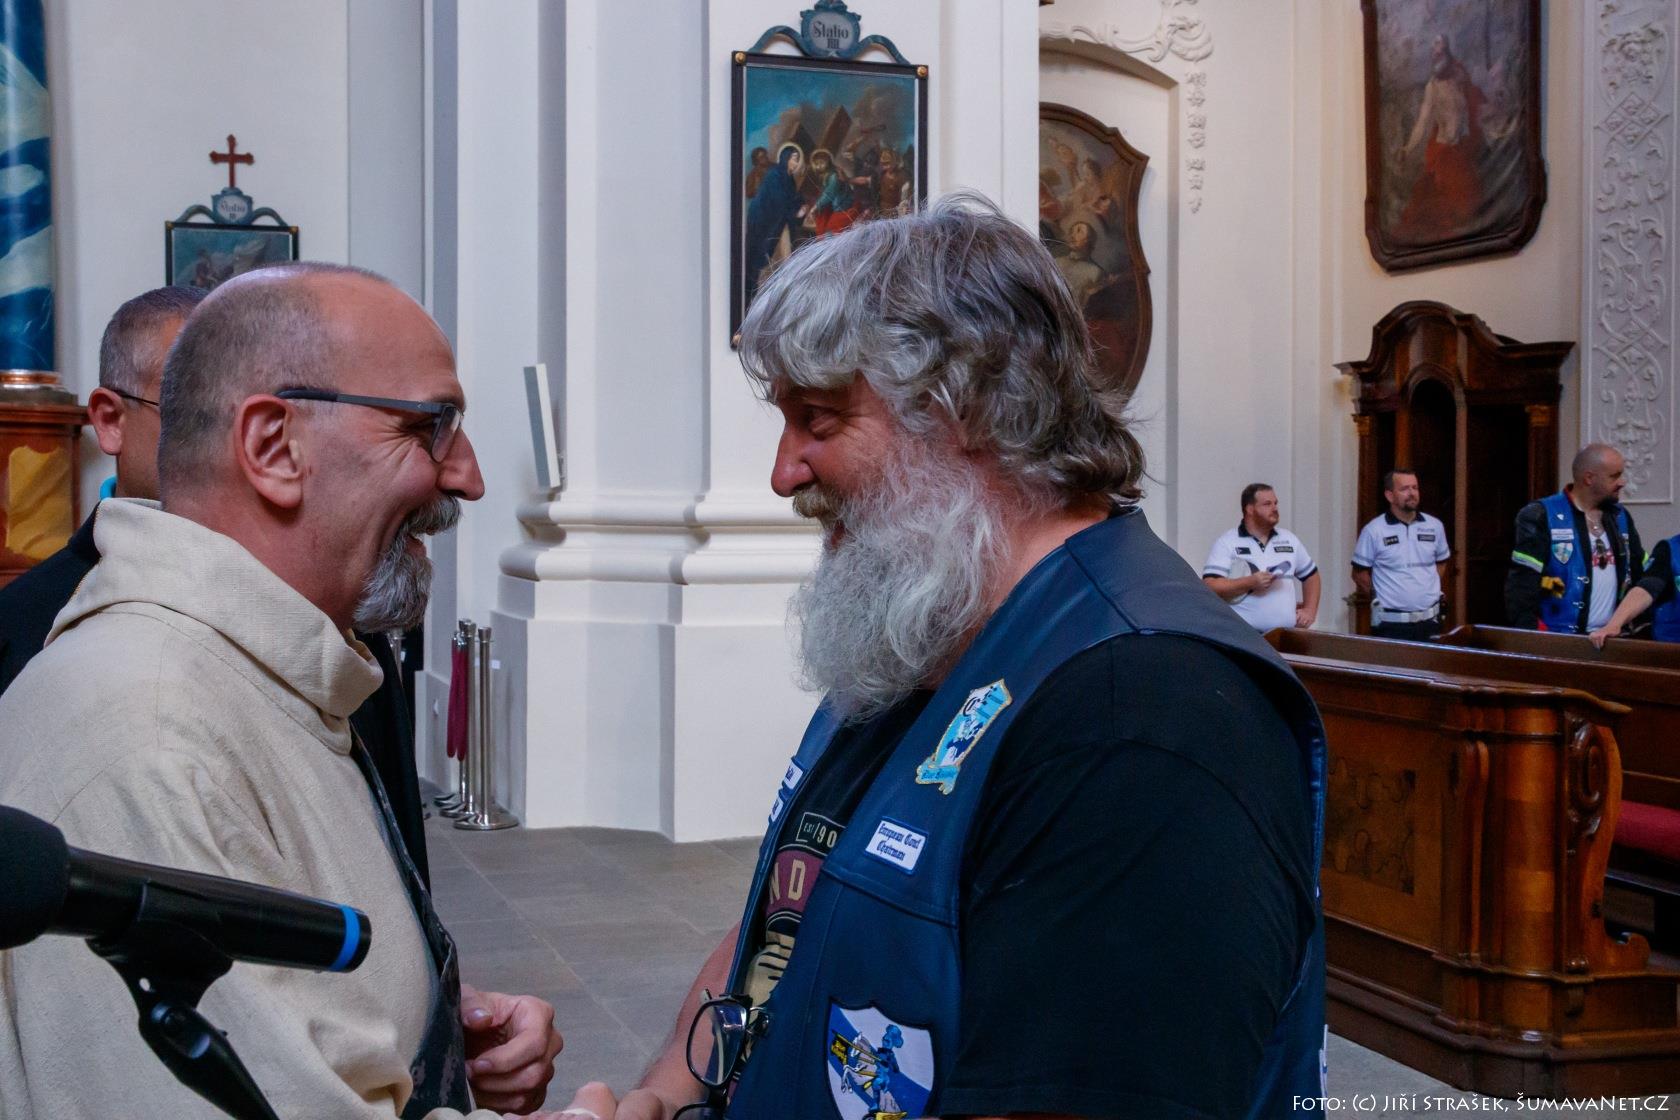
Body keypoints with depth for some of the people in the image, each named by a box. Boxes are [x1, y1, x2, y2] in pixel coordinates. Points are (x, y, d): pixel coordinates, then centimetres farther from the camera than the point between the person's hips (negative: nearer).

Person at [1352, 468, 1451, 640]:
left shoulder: (1434, 526, 6)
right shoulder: (1373, 531, -6)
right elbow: (1360, 574, 1)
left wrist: (1434, 592, 10)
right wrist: (1380, 599, 2)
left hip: (1429, 621, 4)